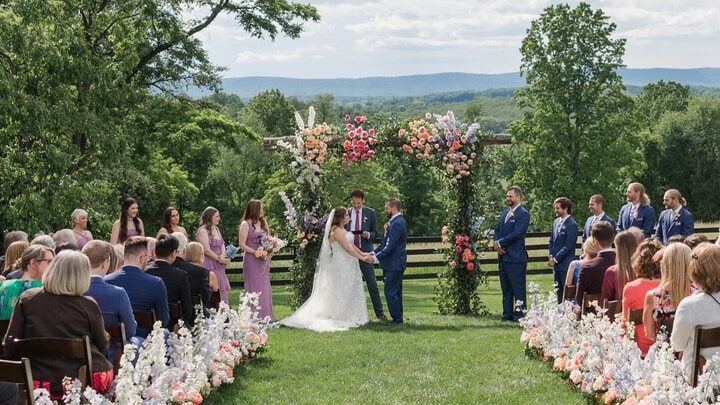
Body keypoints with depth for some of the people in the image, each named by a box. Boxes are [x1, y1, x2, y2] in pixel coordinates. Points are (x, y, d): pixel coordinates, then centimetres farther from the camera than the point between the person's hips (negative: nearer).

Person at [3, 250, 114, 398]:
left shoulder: (28, 299, 2)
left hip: (43, 383, 2)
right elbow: (103, 347, 7)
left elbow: (10, 346, 4)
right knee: (106, 366, 27)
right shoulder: (88, 305, -4)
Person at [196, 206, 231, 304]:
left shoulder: (216, 229, 15)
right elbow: (207, 251, -16)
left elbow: (222, 244, 14)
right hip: (209, 266, -8)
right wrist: (220, 259, -8)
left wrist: (223, 256, -6)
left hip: (219, 266, 8)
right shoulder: (203, 231, -12)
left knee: (221, 292, 8)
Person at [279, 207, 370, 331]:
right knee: (342, 292, -4)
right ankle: (341, 317, 2)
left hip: (347, 266, 10)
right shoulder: (337, 230, -16)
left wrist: (362, 253, 4)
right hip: (341, 265, -10)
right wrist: (362, 258, -17)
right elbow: (347, 248, -21)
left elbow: (351, 245, 15)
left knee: (349, 291, 10)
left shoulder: (342, 229, 15)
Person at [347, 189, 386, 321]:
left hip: (365, 252, -2)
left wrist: (368, 235, -15)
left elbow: (375, 233, 6)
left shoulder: (370, 213, 3)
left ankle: (380, 312, 3)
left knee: (372, 284, -2)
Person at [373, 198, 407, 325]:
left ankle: (397, 318, -3)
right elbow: (385, 243, 18)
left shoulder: (397, 223, -18)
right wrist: (373, 253, 10)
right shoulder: (395, 221, 14)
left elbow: (390, 246, -23)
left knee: (390, 292, -7)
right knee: (395, 292, 15)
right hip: (395, 263, 11)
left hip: (394, 263, -11)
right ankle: (398, 318, 21)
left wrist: (376, 257, -20)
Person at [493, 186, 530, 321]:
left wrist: (500, 243, -13)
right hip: (503, 256, 8)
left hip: (516, 258, -8)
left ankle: (519, 315, 2)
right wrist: (496, 243, -4)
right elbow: (497, 230, 16)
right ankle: (507, 314, 19)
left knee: (518, 288, -3)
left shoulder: (523, 214, -10)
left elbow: (516, 234, -18)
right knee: (505, 288, 13)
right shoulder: (505, 213, 16)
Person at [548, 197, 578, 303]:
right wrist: (550, 256, 4)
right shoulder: (556, 222, 12)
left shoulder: (572, 225, -13)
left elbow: (568, 246, -16)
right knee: (559, 293, 11)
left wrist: (555, 259, -14)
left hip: (566, 265, -8)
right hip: (556, 264, 8)